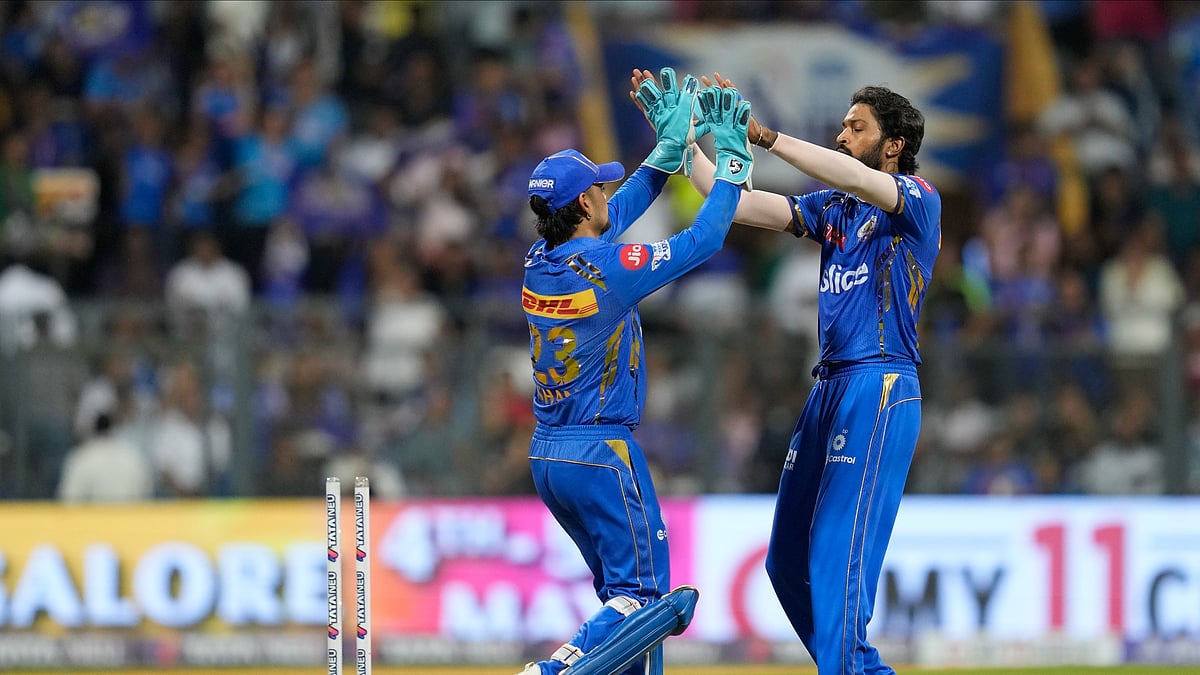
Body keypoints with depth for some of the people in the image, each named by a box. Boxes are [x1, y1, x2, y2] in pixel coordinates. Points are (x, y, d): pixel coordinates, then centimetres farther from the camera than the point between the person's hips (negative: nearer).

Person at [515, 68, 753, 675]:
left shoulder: (540, 260, 4)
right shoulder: (608, 266, -18)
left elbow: (617, 213, 19)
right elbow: (704, 238, -9)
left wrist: (670, 147, 21)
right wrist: (732, 159, 3)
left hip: (546, 454, 8)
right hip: (600, 453, -8)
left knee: (623, 591, 16)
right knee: (642, 595, -5)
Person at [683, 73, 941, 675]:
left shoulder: (919, 201, -3)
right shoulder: (832, 208, 18)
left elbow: (855, 177, -23)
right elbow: (735, 203, 12)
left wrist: (764, 136, -27)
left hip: (881, 389, -9)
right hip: (828, 389, 9)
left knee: (838, 558, -16)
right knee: (788, 561, 10)